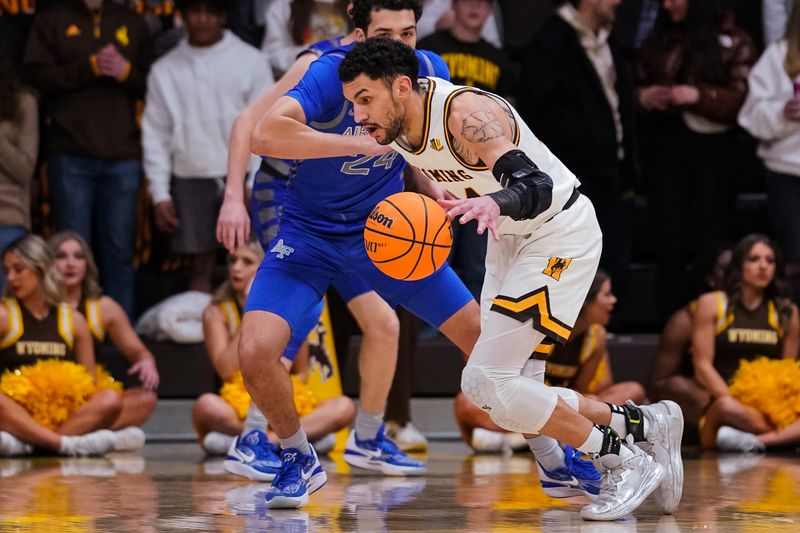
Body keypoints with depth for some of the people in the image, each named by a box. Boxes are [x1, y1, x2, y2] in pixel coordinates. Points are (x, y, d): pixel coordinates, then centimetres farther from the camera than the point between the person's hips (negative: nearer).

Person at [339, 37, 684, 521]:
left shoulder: (467, 113, -30)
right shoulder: (396, 125, -5)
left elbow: (537, 186, -42)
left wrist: (496, 203, -60)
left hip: (560, 234, -9)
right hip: (510, 240, 9)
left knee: (490, 382, -18)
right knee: (487, 389, 8)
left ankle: (627, 466, -5)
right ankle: (643, 424, 20)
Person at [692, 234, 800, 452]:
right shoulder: (712, 304, 6)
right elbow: (702, 367, -1)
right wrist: (734, 402, -16)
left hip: (770, 408, 3)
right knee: (727, 409, -41)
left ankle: (753, 440, -35)